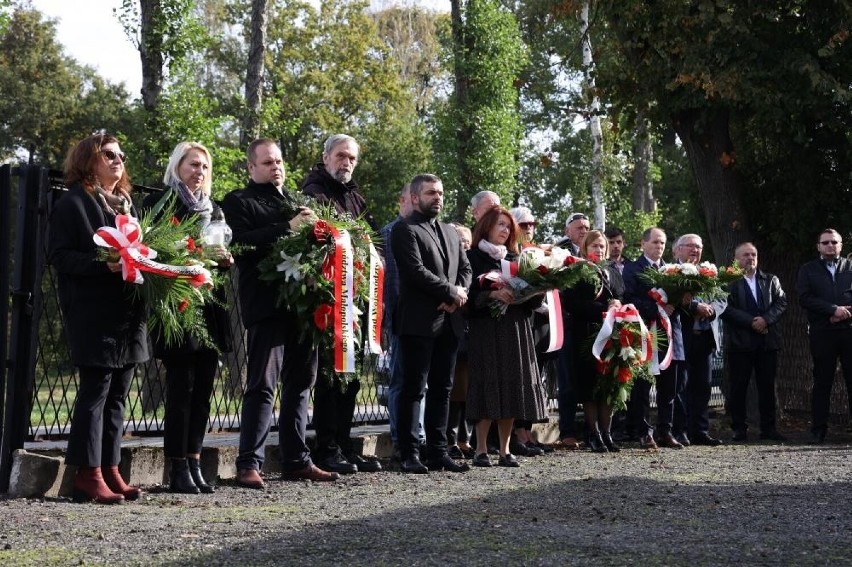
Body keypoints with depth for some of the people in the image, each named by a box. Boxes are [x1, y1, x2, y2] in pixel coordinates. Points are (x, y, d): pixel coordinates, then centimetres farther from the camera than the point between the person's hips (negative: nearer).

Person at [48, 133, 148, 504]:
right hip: (94, 316, -7)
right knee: (95, 392, -7)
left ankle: (110, 471, 13)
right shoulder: (73, 204, -3)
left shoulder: (126, 204, 20)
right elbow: (59, 255, -11)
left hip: (128, 316, 7)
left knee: (116, 395, 8)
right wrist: (103, 264, -23)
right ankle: (88, 476, -3)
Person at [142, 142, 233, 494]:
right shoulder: (160, 203, 0)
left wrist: (225, 259, 1)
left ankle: (194, 463, 9)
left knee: (203, 388, 4)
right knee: (182, 386, -8)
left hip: (210, 309, 6)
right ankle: (178, 468, -4)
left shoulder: (212, 209, 20)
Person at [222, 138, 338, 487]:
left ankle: (296, 460, 18)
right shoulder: (239, 202, 4)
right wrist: (287, 228, -19)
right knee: (262, 385, -9)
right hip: (266, 304, -7)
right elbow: (242, 242, -13)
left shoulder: (294, 202, 24)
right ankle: (249, 464, -8)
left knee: (300, 383, 10)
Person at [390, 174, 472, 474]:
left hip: (448, 322, 7)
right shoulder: (405, 229, -5)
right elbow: (416, 271, -16)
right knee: (414, 389, -5)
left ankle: (438, 452, 11)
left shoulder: (450, 232, 20)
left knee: (441, 390, 8)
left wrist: (459, 293, -4)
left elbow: (465, 268, 17)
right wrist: (451, 292, -10)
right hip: (419, 322, -7)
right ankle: (410, 454, -2)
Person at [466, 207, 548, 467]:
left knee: (511, 388, 2)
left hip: (516, 330, 5)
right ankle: (482, 449, -3)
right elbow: (469, 294, -8)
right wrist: (493, 295, -21)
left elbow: (530, 296, 16)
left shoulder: (515, 258, 19)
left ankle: (505, 450, 6)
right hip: (486, 330, -5)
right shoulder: (472, 257, 2)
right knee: (488, 387, -8)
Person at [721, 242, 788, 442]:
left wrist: (766, 319, -10)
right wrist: (751, 322, -15)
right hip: (740, 341, -4)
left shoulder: (771, 280, 16)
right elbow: (726, 309, -10)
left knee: (767, 386, 5)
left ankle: (768, 428, 10)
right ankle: (739, 429, 6)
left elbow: (781, 302, 7)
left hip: (768, 341, 4)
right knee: (738, 388, 0)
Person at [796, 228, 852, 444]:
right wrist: (833, 309, -11)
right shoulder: (808, 270, 11)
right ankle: (818, 432, 3)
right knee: (822, 383, 1)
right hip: (822, 333, -1)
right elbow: (805, 299, -1)